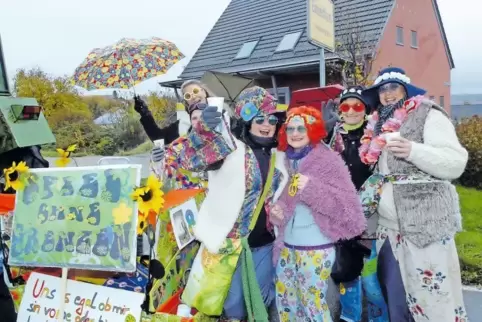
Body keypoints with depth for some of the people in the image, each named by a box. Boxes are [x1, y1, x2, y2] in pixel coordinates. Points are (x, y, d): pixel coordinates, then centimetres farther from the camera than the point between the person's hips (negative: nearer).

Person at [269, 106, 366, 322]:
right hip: (286, 244, 6)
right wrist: (275, 209, -4)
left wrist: (312, 187, -24)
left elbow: (347, 203, -15)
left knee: (312, 301, 6)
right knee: (285, 300, 17)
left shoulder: (328, 159, -10)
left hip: (316, 247, -6)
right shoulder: (286, 160, 8)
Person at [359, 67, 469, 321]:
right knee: (395, 301, 15)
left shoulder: (428, 116, -4)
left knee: (434, 300, -4)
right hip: (389, 228, 7)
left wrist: (413, 150, -28)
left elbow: (456, 163, -15)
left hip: (425, 225, -7)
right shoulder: (381, 124, 15)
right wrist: (371, 188, 11)